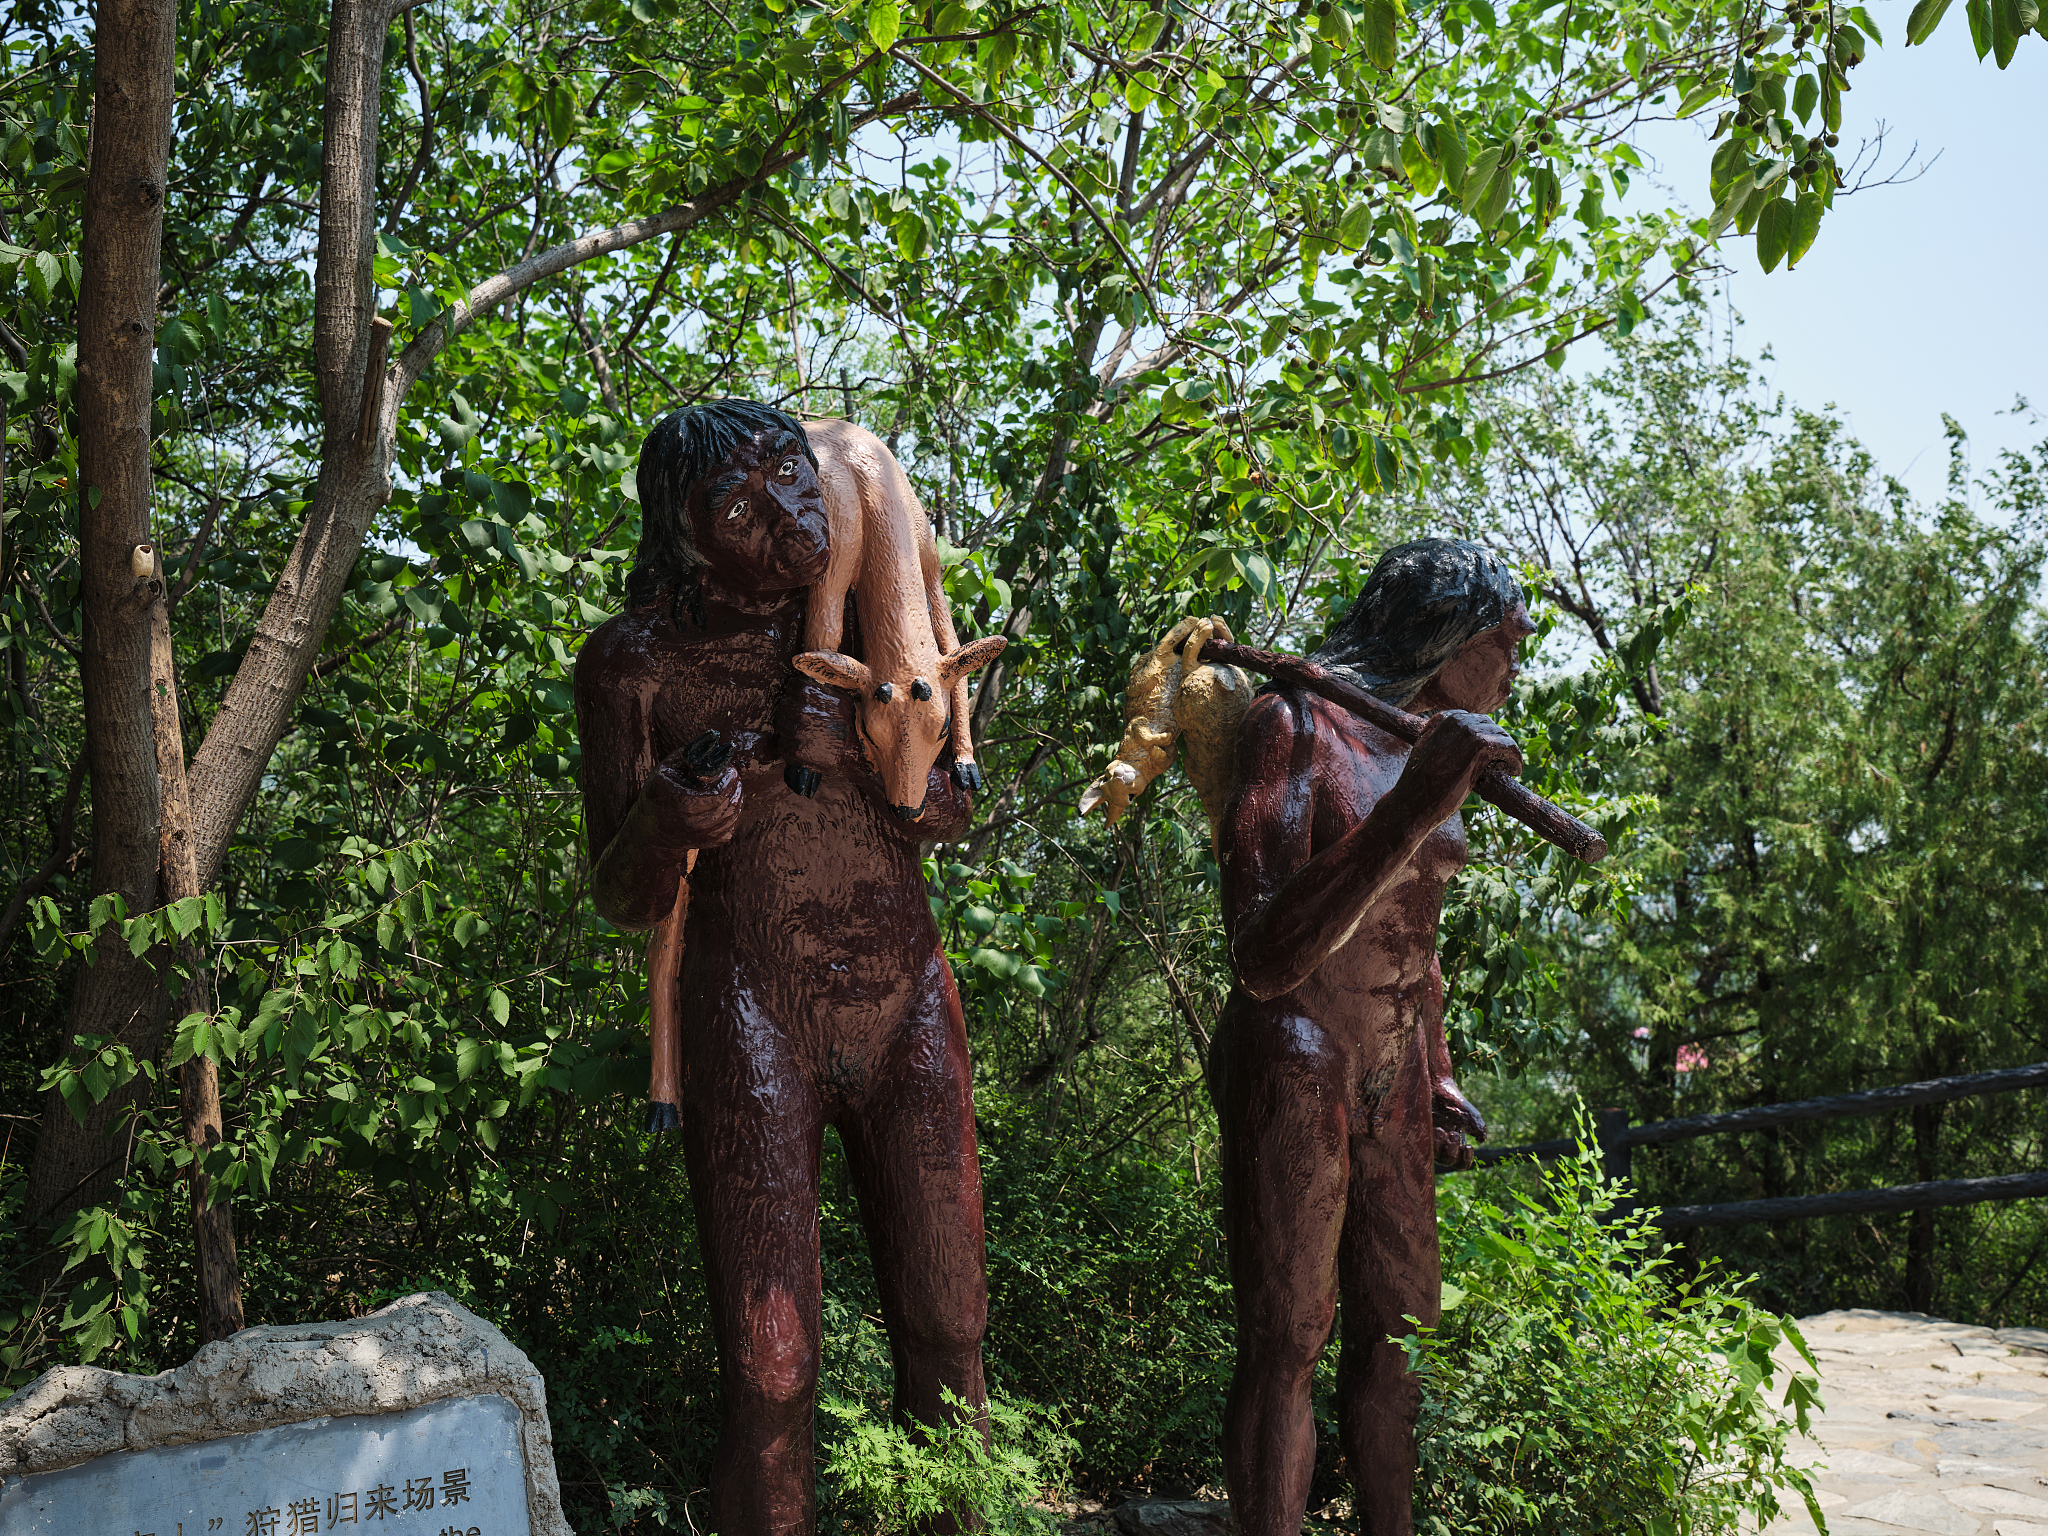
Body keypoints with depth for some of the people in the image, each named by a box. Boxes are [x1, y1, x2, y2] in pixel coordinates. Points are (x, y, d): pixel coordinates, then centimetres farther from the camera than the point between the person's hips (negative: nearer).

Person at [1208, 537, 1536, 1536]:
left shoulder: (1431, 746, 11)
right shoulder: (1297, 723, -13)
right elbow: (1262, 959, -24)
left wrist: (1439, 1083, 24)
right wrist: (1410, 813, -32)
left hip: (1394, 1079, 8)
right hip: (1293, 1069, -8)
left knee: (1397, 1331, 12)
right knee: (1285, 1349, -3)